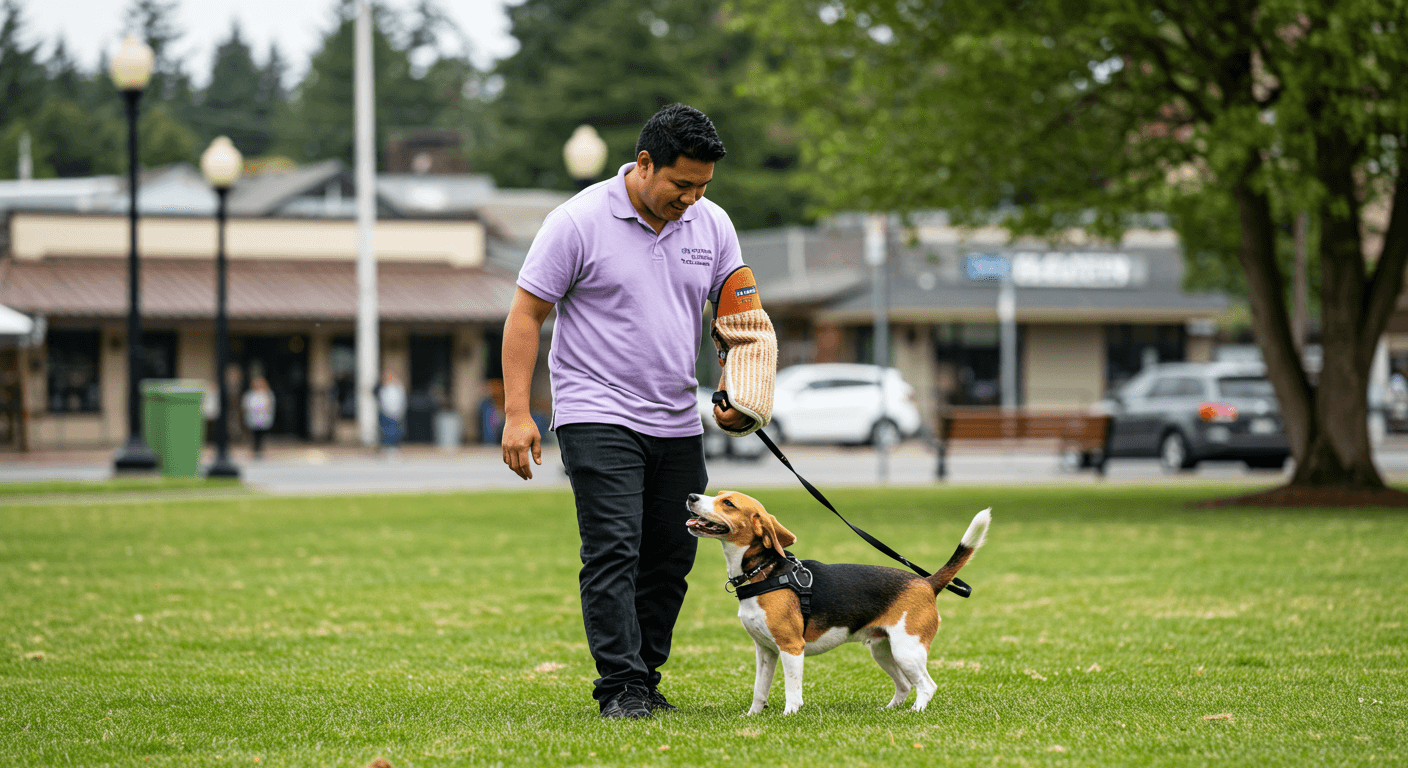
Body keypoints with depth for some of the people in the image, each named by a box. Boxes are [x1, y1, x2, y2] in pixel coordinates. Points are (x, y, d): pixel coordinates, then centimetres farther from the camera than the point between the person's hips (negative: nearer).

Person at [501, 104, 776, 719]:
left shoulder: (711, 225, 5)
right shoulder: (578, 222, -11)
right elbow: (525, 315, -8)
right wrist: (517, 413, -15)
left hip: (677, 424, 6)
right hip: (597, 416, -6)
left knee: (671, 558, 8)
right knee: (613, 551, -14)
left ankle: (646, 679, 18)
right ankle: (620, 687, -14)